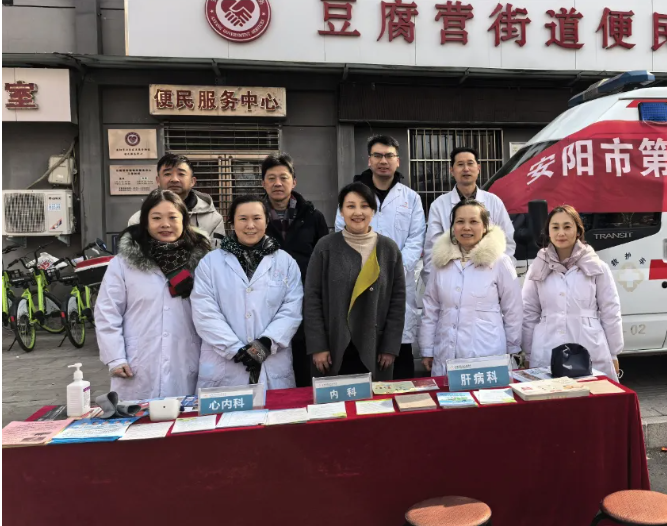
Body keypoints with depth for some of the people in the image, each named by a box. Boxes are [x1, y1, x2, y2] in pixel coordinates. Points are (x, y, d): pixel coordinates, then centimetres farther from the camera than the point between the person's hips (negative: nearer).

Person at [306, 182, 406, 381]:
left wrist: (391, 346, -3)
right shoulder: (326, 247, -3)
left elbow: (398, 299, 1)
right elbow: (312, 297, -4)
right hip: (335, 347, -1)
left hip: (376, 348, 1)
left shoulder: (389, 248, 1)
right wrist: (317, 345, -8)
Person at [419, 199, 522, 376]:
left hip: (488, 357, -3)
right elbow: (430, 309, 9)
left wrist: (513, 352, 6)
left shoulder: (500, 261, -4)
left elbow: (513, 311, 1)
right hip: (445, 357, 3)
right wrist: (427, 350, 9)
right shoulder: (442, 260, 5)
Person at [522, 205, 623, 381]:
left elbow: (610, 312, 6)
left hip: (592, 354, 0)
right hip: (546, 357, 0)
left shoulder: (597, 267, 2)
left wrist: (613, 355, 7)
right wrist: (528, 356, 8)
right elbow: (529, 314, 7)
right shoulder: (537, 269, 4)